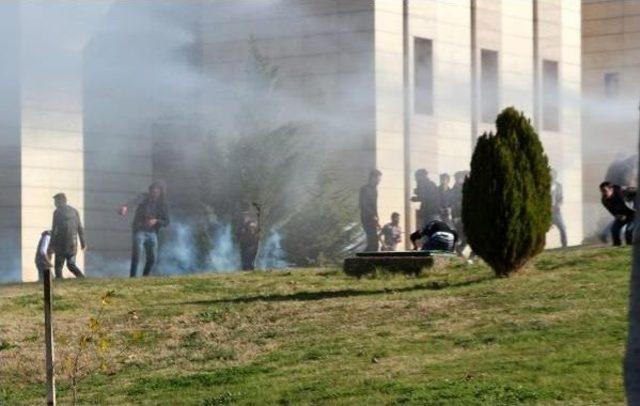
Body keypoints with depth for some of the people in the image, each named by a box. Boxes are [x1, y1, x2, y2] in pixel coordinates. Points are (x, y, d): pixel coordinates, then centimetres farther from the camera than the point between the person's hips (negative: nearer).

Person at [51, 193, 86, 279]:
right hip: (73, 244, 5)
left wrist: (52, 245, -4)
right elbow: (80, 228, 12)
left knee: (58, 266, 3)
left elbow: (54, 229, -8)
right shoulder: (74, 211, 11)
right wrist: (83, 242, 16)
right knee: (71, 265, 14)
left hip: (62, 244, -5)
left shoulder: (57, 212, -6)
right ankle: (82, 278, -5)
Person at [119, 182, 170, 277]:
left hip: (152, 233, 5)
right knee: (137, 255, -18)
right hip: (140, 231, -5)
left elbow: (166, 222, 5)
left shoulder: (162, 205, 6)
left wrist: (156, 221, -17)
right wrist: (126, 207, -52)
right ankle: (132, 277, -17)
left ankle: (145, 277, 21)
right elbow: (136, 201, -30)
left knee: (152, 258, 5)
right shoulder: (145, 198, -6)